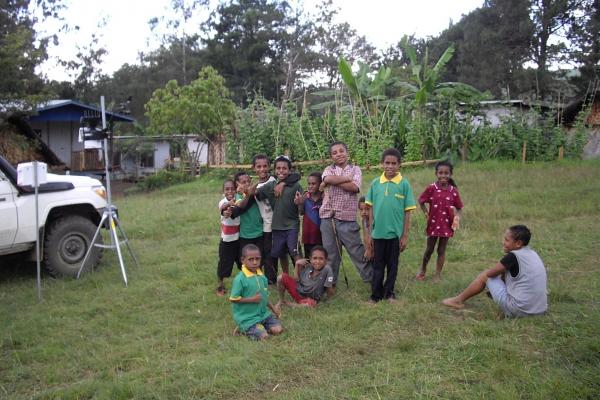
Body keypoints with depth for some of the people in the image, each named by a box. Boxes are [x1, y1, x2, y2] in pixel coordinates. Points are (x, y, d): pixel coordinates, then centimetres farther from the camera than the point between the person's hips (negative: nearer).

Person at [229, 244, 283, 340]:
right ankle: (244, 329, 4)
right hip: (247, 317, -6)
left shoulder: (262, 277, 2)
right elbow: (233, 299, -17)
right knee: (264, 336, -18)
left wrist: (273, 310, 17)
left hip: (263, 313, 7)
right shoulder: (240, 279, -18)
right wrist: (252, 299, -19)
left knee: (278, 329, -5)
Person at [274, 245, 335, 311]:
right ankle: (280, 301, 8)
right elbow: (296, 280, 3)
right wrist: (297, 265, -5)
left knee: (310, 304, -40)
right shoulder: (307, 267, -7)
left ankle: (286, 303, -13)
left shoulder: (327, 270, -21)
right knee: (281, 277, -16)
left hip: (311, 299, -3)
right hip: (297, 291, 4)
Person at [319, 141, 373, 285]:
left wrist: (331, 181, -9)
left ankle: (371, 278, 14)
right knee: (330, 252, 10)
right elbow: (328, 178, -16)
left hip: (347, 218, -2)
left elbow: (354, 188, -13)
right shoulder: (328, 170, 9)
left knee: (357, 251, 2)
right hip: (328, 217, 2)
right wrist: (348, 178, -11)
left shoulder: (355, 169, 5)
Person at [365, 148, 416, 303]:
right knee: (378, 265, 10)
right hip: (378, 232, 1)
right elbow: (371, 209, 5)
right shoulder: (375, 183, 0)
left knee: (392, 265, 12)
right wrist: (369, 232, 4)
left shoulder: (404, 184, -6)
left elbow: (407, 212, -4)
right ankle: (376, 294, 20)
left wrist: (405, 236, -5)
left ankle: (389, 293, 26)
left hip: (395, 233, -1)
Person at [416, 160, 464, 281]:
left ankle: (437, 274, 22)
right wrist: (426, 213, -8)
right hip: (433, 223, -1)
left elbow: (458, 208, 3)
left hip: (446, 224, 1)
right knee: (429, 249, 12)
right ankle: (422, 269, 35)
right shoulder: (431, 188, -9)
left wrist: (457, 217, -16)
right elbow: (421, 201, 2)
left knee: (441, 250, 10)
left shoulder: (453, 191, -5)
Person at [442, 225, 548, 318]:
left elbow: (490, 273, -1)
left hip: (518, 310, -7)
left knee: (486, 275, 7)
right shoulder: (533, 254, 7)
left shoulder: (513, 256, -15)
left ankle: (459, 300, 19)